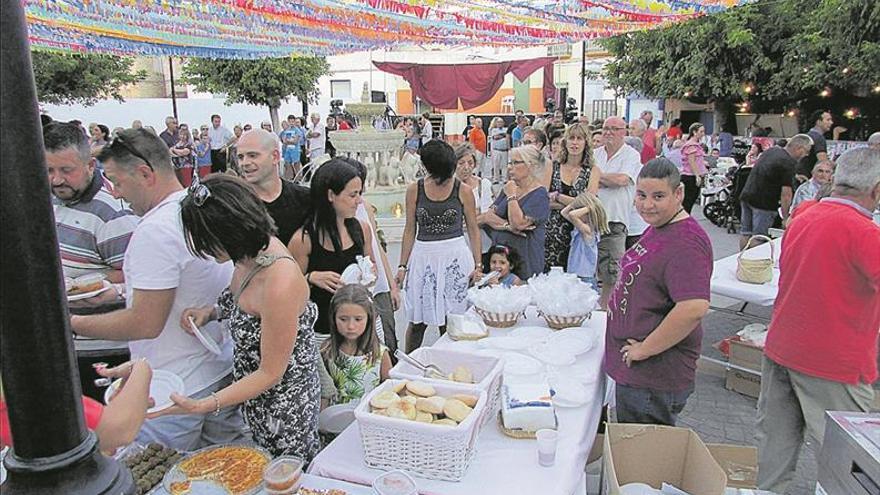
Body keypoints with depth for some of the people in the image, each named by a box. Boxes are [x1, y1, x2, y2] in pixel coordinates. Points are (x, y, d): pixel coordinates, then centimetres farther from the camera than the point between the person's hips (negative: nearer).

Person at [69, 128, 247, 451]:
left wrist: (71, 324, -11)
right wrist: (124, 291, 20)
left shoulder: (156, 230, -22)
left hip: (176, 391, -9)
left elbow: (145, 323, -22)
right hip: (223, 372, 9)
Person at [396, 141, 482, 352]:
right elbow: (410, 230, 7)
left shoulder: (463, 191, -2)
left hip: (455, 258, -1)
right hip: (423, 257, 1)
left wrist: (477, 265, -3)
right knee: (417, 321, 7)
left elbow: (473, 230, 4)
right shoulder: (414, 190, 2)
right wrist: (403, 265, 4)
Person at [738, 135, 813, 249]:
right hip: (763, 203, -8)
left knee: (745, 235, 12)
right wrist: (785, 217, -12)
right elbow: (786, 193, -17)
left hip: (746, 195, 8)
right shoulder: (789, 163, -14)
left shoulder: (771, 150, 11)